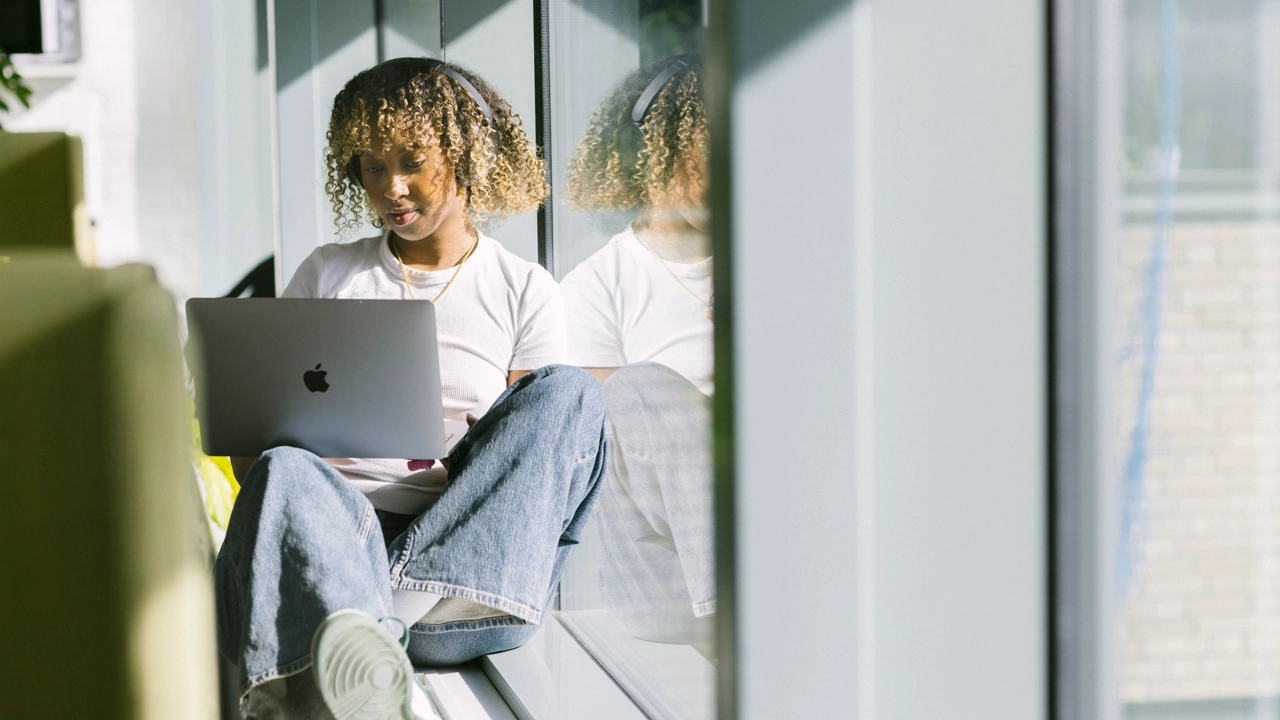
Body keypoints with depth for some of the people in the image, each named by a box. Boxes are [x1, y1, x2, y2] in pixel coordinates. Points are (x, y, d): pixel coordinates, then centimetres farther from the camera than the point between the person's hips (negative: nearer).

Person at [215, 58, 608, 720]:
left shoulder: (526, 292, 15)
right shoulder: (328, 274, 20)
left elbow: (531, 455, 10)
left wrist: (462, 441, -12)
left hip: (466, 551, 0)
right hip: (338, 519, 0)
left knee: (568, 392, -25)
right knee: (284, 470, -33)